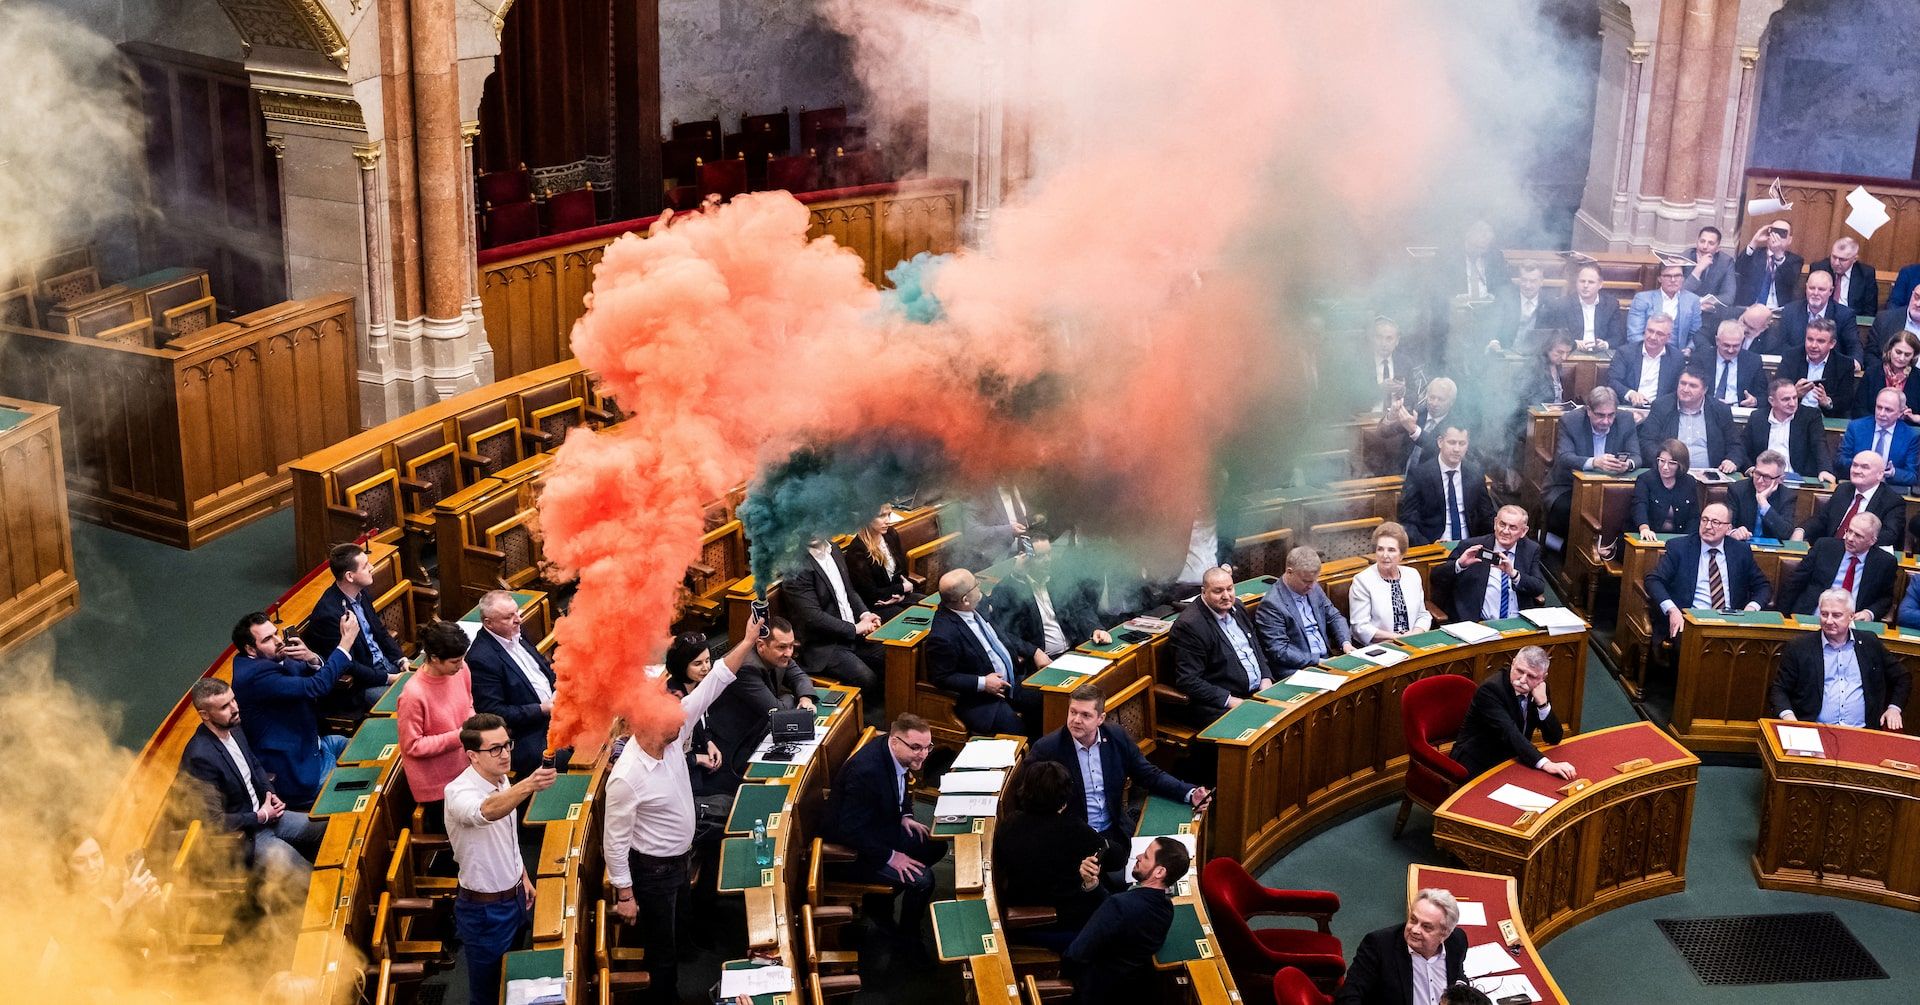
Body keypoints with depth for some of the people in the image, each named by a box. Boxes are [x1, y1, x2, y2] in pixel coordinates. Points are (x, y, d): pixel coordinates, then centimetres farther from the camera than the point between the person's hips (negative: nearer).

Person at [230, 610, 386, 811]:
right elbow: (317, 687, -33)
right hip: (297, 771, -9)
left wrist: (312, 659, -20)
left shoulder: (274, 658, -1)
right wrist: (346, 642, -29)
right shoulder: (255, 674, -29)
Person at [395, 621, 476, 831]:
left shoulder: (460, 669, -11)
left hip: (464, 770, 6)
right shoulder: (413, 695, -29)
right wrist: (457, 737, -23)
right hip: (435, 783, -6)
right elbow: (412, 746, -19)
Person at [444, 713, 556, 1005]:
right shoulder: (458, 792, -29)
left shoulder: (502, 781, -2)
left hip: (515, 897, 7)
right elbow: (486, 812, -54)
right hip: (483, 909, -7)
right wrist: (528, 786, -70)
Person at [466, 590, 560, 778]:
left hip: (554, 710, 9)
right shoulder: (481, 659, -17)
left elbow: (544, 667, 23)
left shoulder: (515, 634, 9)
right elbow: (493, 713, -18)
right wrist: (542, 710, -19)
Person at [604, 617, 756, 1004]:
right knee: (661, 951, 11)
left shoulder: (670, 736, -13)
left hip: (681, 859, 8)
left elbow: (710, 685, -11)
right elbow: (615, 841, -23)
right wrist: (624, 895, -18)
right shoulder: (627, 778, -33)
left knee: (674, 941, 27)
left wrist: (748, 641, -17)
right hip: (653, 870, -8)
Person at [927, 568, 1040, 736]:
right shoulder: (943, 636, -25)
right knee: (1020, 730, -22)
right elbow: (941, 678, -17)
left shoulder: (977, 608, 1)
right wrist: (982, 684, -19)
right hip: (981, 702, -8)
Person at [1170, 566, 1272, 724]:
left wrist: (1266, 679, 6)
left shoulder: (1237, 607, 11)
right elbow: (1188, 681, -17)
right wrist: (1231, 701, -20)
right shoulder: (1188, 625, -15)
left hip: (1258, 692, 8)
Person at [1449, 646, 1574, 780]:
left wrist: (1542, 703, -17)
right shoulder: (1490, 689, -22)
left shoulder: (1537, 690, -1)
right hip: (1478, 767, -7)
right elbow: (1509, 733, -33)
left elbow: (1555, 738, -1)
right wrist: (1544, 763, -43)